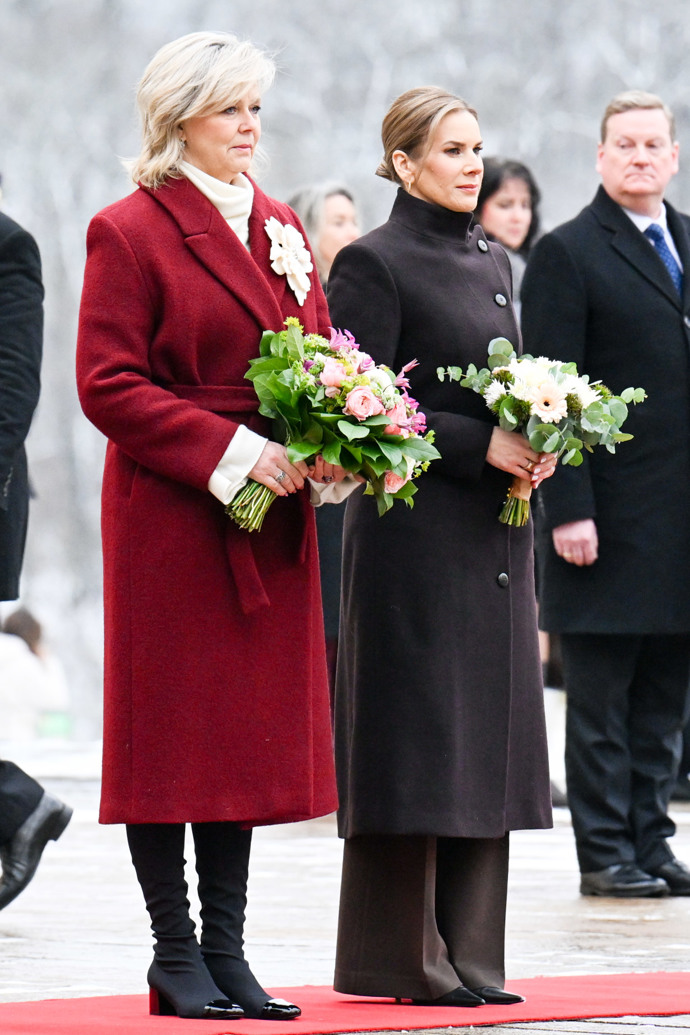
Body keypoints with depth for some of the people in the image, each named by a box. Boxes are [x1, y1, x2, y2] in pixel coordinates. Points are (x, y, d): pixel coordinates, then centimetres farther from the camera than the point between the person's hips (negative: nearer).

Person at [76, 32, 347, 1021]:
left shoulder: (281, 227, 13)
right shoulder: (129, 232, -7)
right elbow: (108, 384, -12)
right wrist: (232, 451, -18)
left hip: (272, 523, 6)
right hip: (169, 517, -6)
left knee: (253, 731, 7)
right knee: (171, 733, -1)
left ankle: (226, 952, 13)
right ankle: (176, 958, 6)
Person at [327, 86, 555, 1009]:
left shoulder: (491, 263, 16)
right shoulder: (375, 264, -8)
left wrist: (538, 442, 0)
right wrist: (481, 444, -18)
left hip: (495, 534, 8)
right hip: (415, 534, -8)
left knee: (484, 743, 7)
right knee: (415, 740, -5)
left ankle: (466, 955, 12)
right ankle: (399, 959, 1)